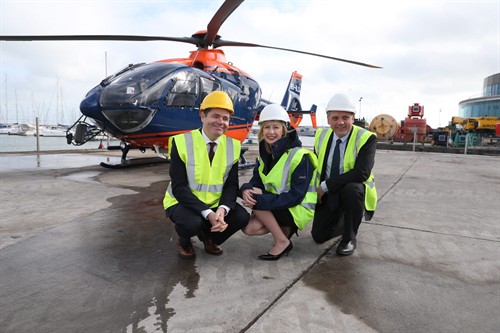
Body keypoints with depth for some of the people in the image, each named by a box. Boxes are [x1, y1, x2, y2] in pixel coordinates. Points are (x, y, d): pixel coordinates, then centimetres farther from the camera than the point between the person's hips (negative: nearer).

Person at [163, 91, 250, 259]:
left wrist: (222, 209, -25)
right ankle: (184, 242, 6)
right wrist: (208, 213, -29)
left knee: (242, 217, -19)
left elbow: (231, 184, -4)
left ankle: (208, 236, 13)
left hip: (216, 203, 4)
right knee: (192, 222, -33)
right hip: (183, 202, -4)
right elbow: (179, 187, -19)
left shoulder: (232, 146, -4)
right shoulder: (182, 142, -16)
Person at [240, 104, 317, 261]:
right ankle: (285, 228, 9)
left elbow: (296, 196, -26)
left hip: (299, 209, -6)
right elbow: (256, 181, 0)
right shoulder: (265, 153, 2)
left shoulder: (299, 156, -21)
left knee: (257, 197, -24)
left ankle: (282, 241, -12)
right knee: (248, 228, -13)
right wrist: (246, 189, -26)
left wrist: (259, 200, -32)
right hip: (277, 205, 7)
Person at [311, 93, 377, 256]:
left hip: (355, 192, -4)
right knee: (318, 236, 0)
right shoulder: (321, 135, -1)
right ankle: (344, 222, 33)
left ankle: (349, 238, -12)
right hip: (328, 195, 4)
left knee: (351, 189, -38)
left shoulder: (366, 138, -18)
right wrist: (317, 189, -6)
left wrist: (325, 186, -28)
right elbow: (315, 166, 9)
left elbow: (362, 173, -30)